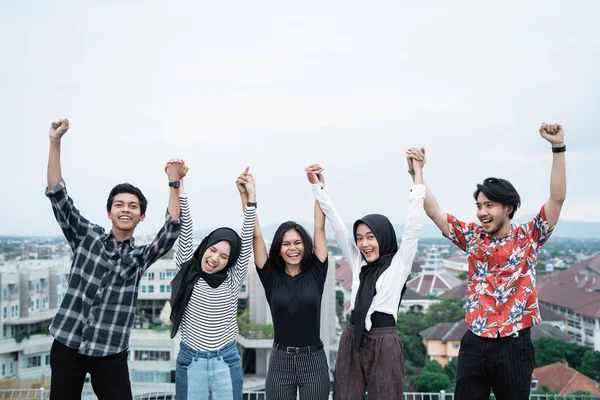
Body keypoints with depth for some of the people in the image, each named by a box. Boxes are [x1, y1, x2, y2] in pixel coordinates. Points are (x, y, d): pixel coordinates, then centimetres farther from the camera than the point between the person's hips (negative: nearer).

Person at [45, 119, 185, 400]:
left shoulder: (140, 257, 6)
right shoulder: (87, 236, 5)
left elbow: (172, 230, -9)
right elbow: (58, 197, -3)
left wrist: (174, 183, -17)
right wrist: (55, 142, -10)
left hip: (111, 354, 0)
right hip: (67, 346, 0)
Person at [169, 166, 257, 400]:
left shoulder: (233, 280, -3)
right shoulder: (187, 270, 0)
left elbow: (247, 238, -9)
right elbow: (185, 229, -7)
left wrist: (249, 198, -15)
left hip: (226, 361, 0)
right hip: (190, 361, 0)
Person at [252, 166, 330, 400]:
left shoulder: (316, 273, -1)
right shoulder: (271, 276, 0)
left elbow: (319, 227, -4)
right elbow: (256, 234, -5)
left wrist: (316, 183, -7)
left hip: (314, 361, -1)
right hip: (280, 362, 1)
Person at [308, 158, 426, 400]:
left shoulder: (399, 263, 1)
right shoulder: (357, 262, 12)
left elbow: (413, 225, -8)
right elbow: (336, 223, 11)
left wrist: (418, 174, -11)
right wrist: (319, 185, 8)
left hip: (384, 343, -4)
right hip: (352, 342, 4)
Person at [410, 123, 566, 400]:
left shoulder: (527, 237, -1)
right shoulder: (473, 237, 7)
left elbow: (557, 198, -10)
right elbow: (434, 211, 7)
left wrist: (558, 147, -17)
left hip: (513, 345, -3)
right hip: (474, 343, 3)